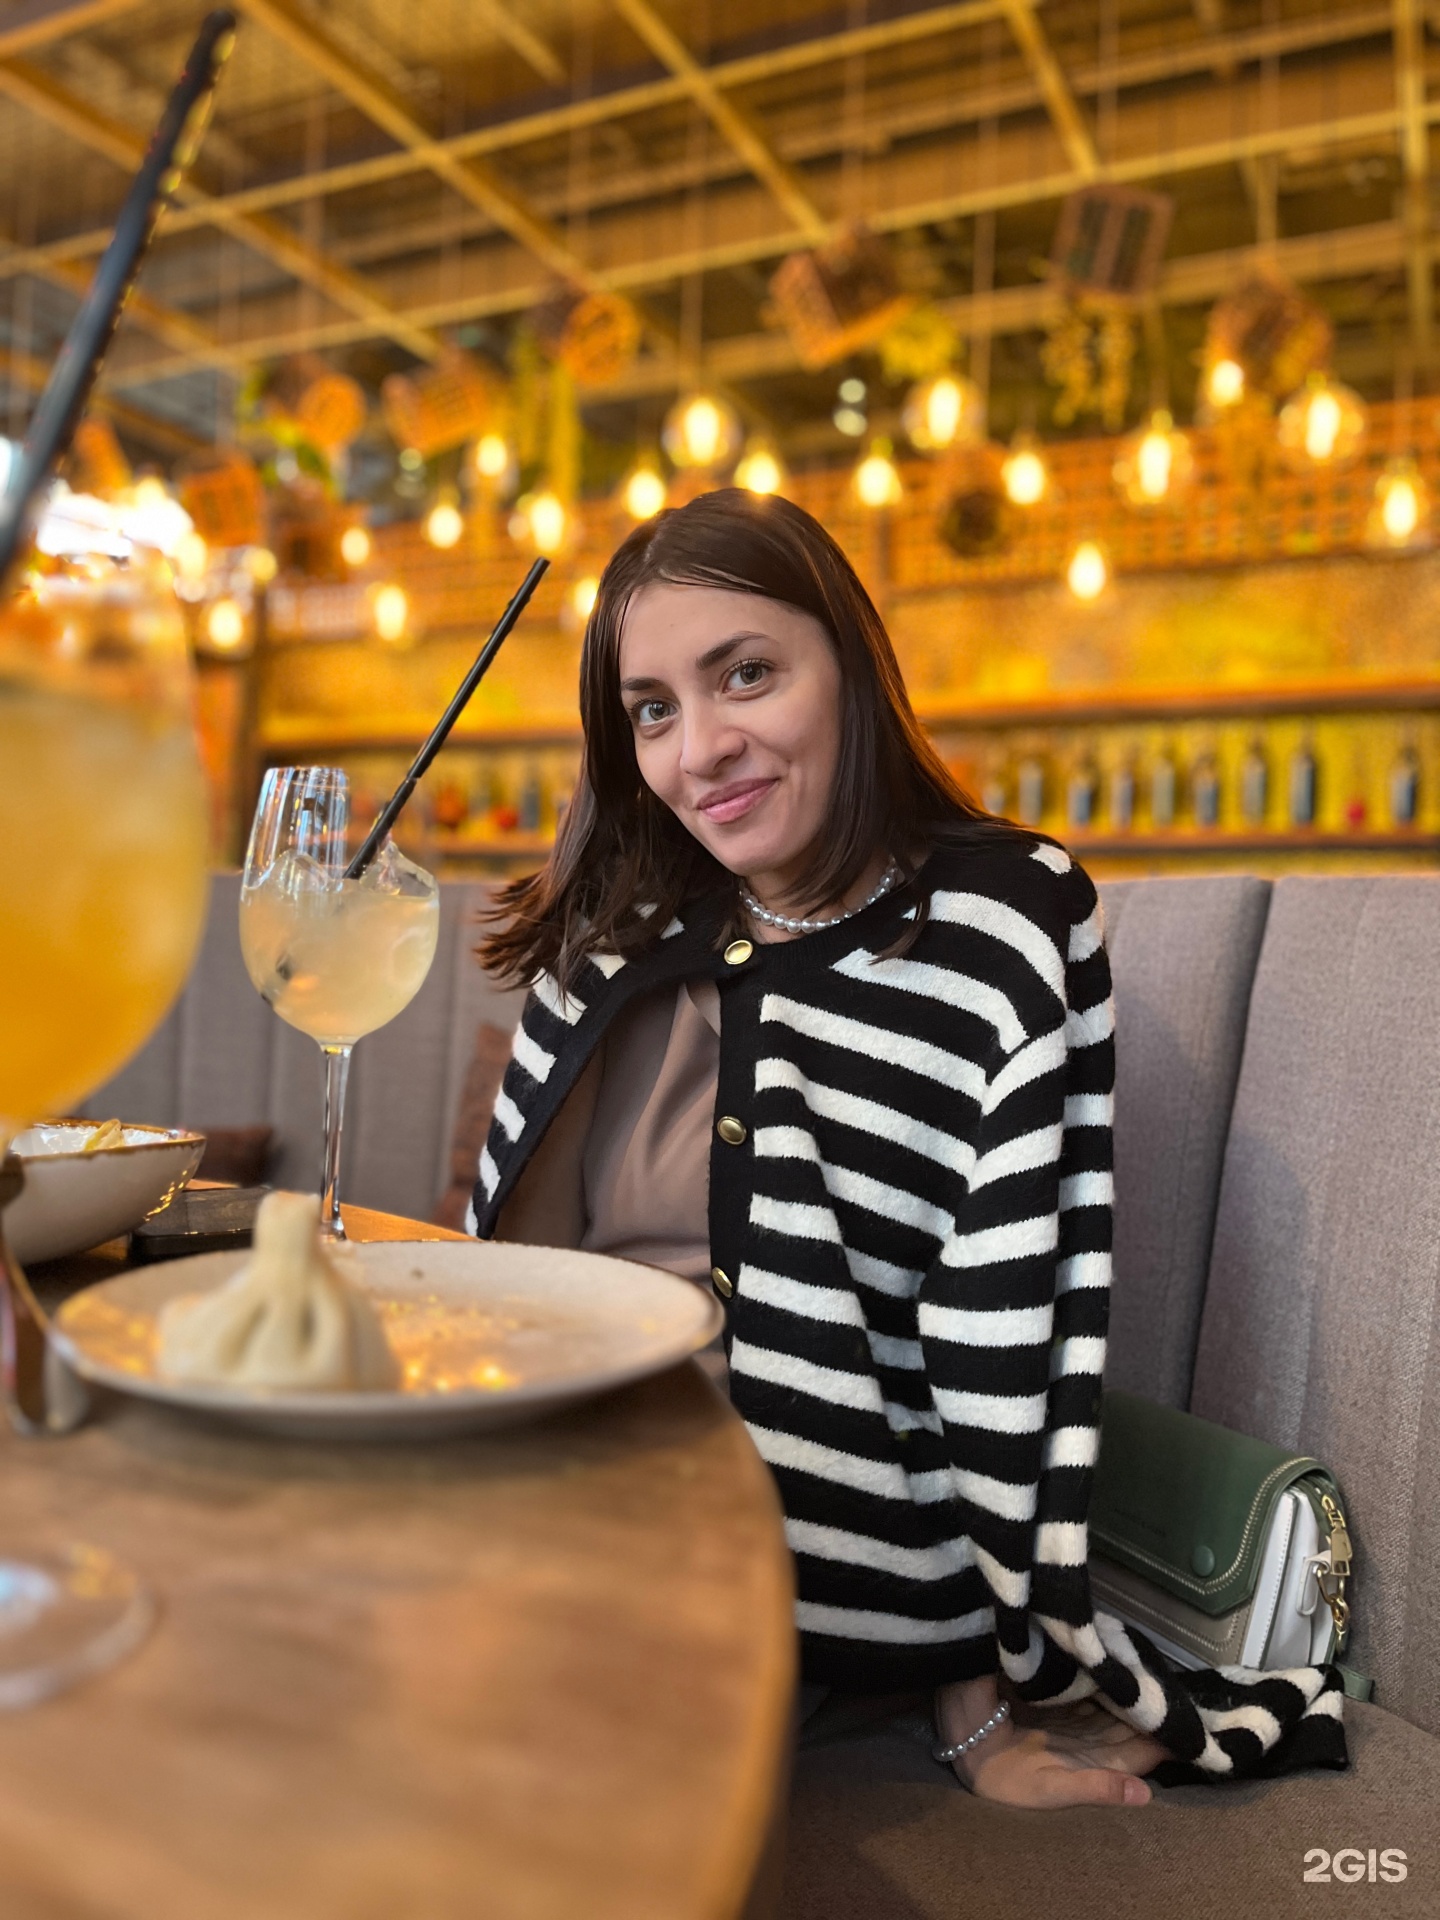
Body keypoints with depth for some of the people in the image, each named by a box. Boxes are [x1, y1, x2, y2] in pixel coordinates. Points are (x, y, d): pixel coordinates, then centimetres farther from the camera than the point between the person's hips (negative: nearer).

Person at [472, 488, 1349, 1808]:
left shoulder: (1011, 919, -9)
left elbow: (1015, 1325, -8)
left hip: (837, 1544, -5)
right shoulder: (618, 935, 5)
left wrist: (985, 1693, -5)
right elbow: (514, 1251, 11)